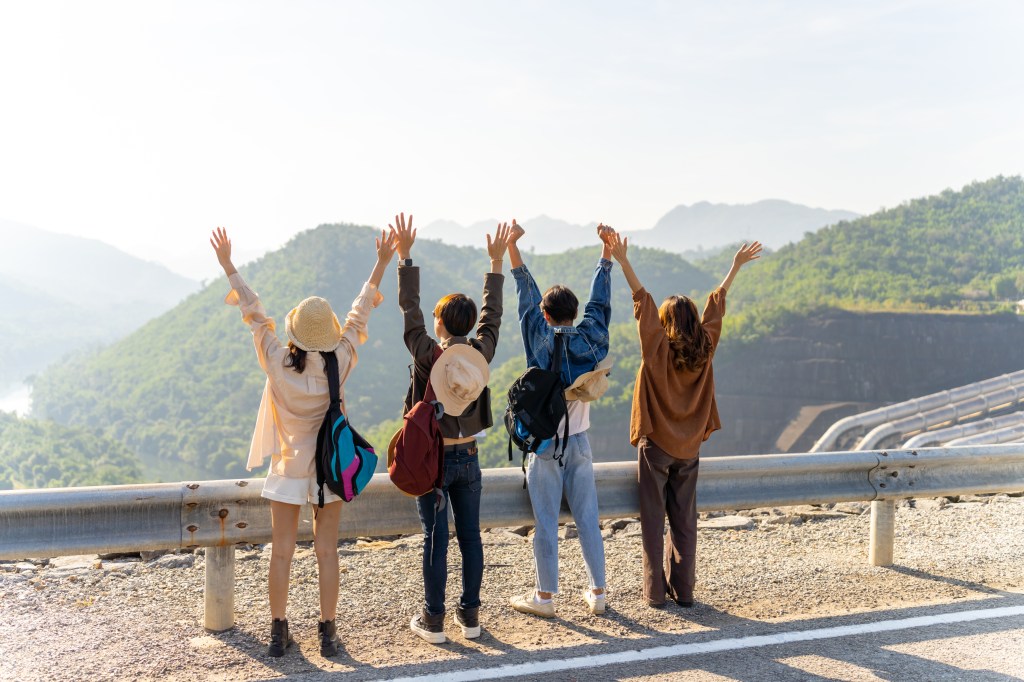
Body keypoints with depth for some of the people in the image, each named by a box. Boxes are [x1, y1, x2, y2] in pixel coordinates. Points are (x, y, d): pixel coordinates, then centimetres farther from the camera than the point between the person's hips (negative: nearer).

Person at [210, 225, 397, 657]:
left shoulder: (279, 365, -16)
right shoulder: (340, 366, -13)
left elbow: (255, 313, -7)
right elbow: (359, 313, -3)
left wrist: (228, 266, 4)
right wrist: (382, 264, 8)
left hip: (289, 468, -1)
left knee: (282, 552, 8)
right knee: (326, 551, 8)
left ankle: (278, 632, 15)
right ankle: (327, 632, 14)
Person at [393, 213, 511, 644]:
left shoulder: (427, 353, -13)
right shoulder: (481, 352, -5)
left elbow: (409, 307, -6)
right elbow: (492, 313, 9)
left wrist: (405, 255, 0)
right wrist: (496, 262, 17)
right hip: (468, 458, 3)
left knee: (435, 539, 2)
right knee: (470, 537, 9)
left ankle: (433, 621, 9)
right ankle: (470, 616, 16)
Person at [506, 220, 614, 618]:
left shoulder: (542, 339, -11)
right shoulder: (591, 339, -3)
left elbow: (528, 297, -9)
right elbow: (600, 300, 8)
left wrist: (512, 248, -9)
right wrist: (607, 250, 15)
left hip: (545, 444, -3)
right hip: (579, 442, 4)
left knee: (546, 522, 3)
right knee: (588, 519, 9)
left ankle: (544, 597, 11)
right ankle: (597, 593, 15)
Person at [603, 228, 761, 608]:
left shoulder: (657, 349, -12)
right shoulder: (705, 349, -2)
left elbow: (642, 302, -15)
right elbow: (716, 305, 7)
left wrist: (622, 261, -16)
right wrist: (736, 266, 19)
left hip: (655, 446, -4)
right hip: (689, 449, 4)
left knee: (653, 522, 3)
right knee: (685, 521, 11)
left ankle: (655, 592, 6)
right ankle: (684, 591, 15)